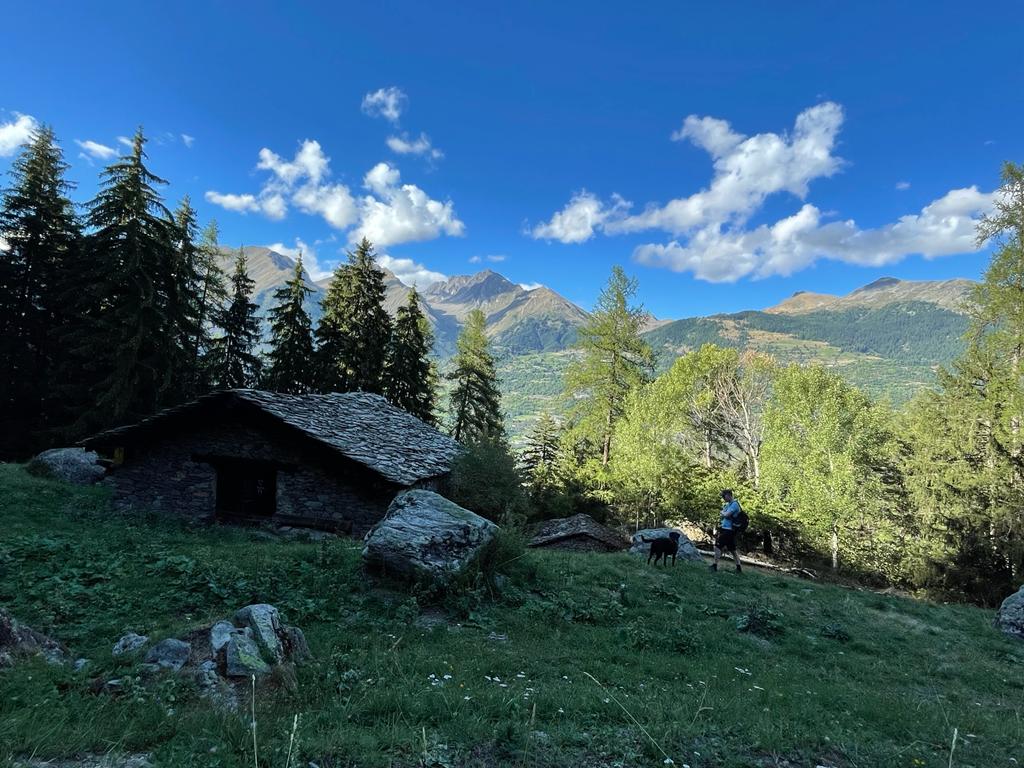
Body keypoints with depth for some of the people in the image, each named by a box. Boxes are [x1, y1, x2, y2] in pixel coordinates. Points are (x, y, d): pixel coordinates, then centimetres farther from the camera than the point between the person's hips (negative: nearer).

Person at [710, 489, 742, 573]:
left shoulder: (734, 504, -13)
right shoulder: (729, 504, 16)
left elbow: (726, 515, -21)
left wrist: (722, 512, -2)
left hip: (727, 530, -10)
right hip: (730, 530, 10)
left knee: (717, 546, -8)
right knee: (732, 549, 13)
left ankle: (715, 565, -4)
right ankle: (739, 567, 17)